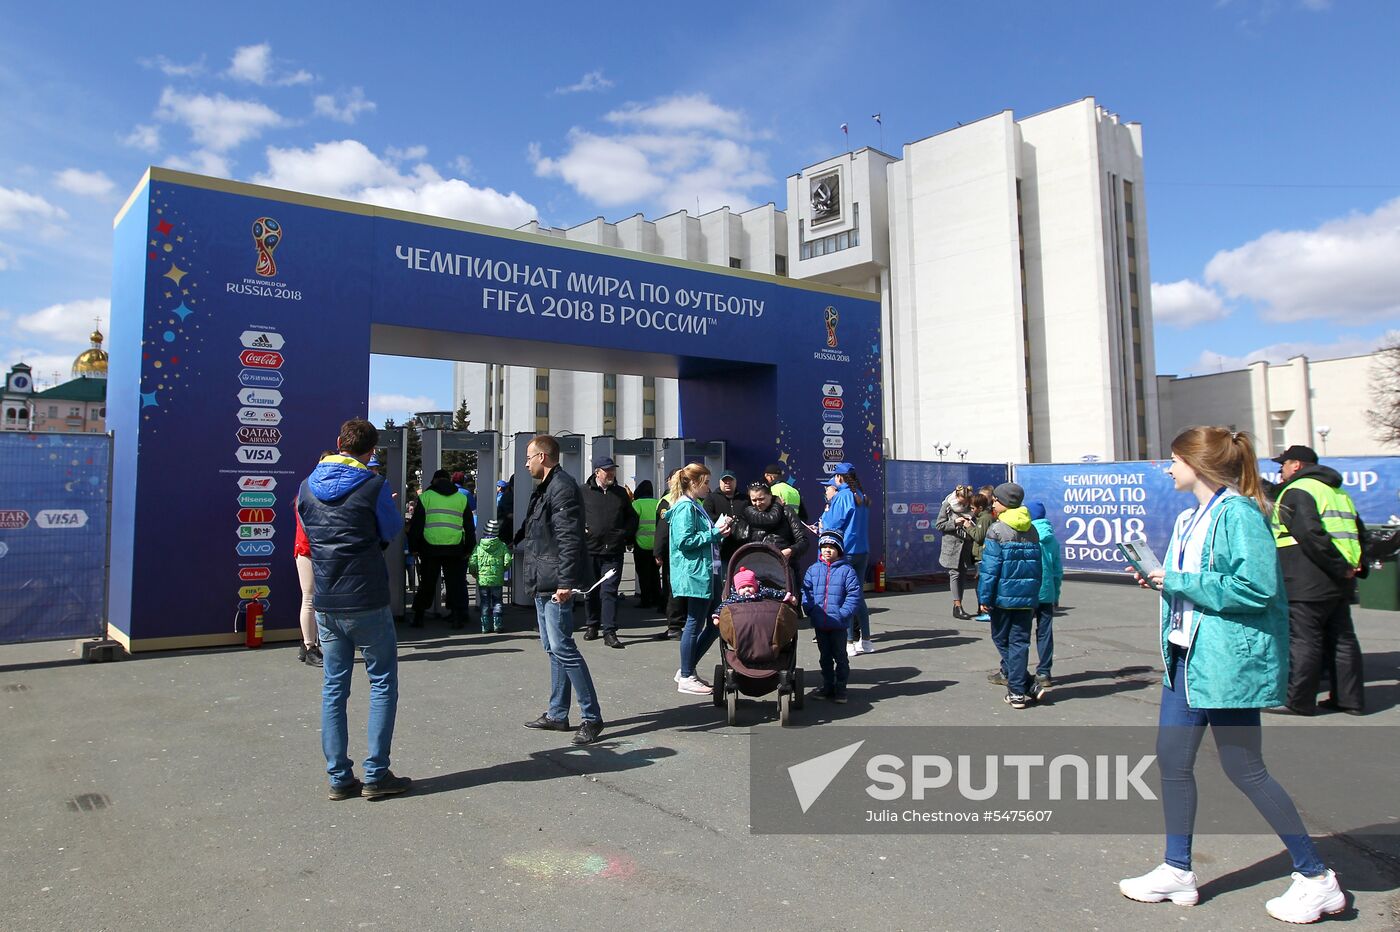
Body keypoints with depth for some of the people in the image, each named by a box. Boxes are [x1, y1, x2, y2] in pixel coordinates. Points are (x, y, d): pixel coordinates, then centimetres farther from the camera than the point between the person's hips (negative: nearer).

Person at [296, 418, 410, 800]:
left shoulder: (307, 486, 5)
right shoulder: (373, 486, -11)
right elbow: (393, 531, 3)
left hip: (326, 606, 5)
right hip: (367, 603, -5)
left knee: (334, 688, 11)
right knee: (383, 683, 7)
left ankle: (339, 778, 14)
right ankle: (376, 774, 6)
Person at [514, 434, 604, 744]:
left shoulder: (562, 487, -14)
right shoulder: (545, 488, 18)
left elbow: (569, 539, -23)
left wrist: (565, 582, -27)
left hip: (557, 585, -11)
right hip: (544, 584, 11)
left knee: (562, 647, -10)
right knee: (553, 647, 14)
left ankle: (592, 716, -3)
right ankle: (557, 714, 22)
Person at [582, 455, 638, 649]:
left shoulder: (621, 493, 10)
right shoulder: (584, 492, 2)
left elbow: (632, 518, 18)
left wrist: (626, 535, 3)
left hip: (613, 552, 0)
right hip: (590, 550, 0)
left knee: (609, 591, -5)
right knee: (591, 591, 11)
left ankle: (609, 632, -5)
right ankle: (592, 626, 27)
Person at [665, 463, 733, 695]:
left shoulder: (694, 507, 19)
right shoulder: (685, 508, -13)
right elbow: (684, 541, -22)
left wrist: (718, 530, 9)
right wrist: (714, 533, -16)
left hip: (707, 573, 10)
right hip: (695, 573, -10)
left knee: (716, 622, 12)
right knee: (695, 624, -3)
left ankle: (687, 670, 20)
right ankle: (686, 678, 8)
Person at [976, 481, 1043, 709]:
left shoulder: (997, 530, -11)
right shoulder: (1031, 530, 9)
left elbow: (990, 568, -14)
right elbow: (1037, 565, 12)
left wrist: (984, 597, -9)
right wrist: (1033, 595, 18)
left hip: (1003, 596, -5)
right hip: (1027, 596, 5)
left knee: (1002, 639, 7)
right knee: (1020, 641, 8)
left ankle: (1021, 689, 4)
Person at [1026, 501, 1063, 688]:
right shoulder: (1052, 539, 6)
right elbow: (1058, 570, 11)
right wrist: (1056, 595, 18)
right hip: (1047, 594, 4)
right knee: (1045, 633, 9)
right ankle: (1044, 673, 11)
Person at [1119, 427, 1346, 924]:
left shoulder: (1239, 513, -16)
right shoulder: (1189, 519, 12)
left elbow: (1257, 587, -25)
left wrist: (1179, 582, -19)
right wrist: (1159, 580, 4)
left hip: (1230, 659, -9)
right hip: (1187, 657, 9)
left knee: (1244, 769, 2)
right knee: (1172, 761, 11)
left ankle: (1316, 878, 22)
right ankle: (1178, 871, 25)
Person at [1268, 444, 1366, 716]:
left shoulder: (1296, 492, -10)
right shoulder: (1338, 492, 21)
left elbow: (1310, 534, -22)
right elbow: (1358, 532, 22)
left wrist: (1339, 567, -18)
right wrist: (1353, 565, 13)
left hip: (1308, 583, -9)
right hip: (1340, 582, 9)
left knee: (1303, 640, -4)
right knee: (1342, 639, 13)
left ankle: (1297, 700, 1)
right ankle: (1350, 699, 17)